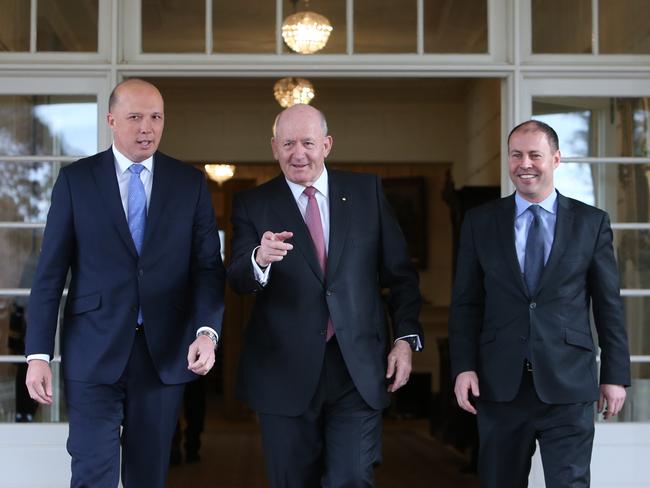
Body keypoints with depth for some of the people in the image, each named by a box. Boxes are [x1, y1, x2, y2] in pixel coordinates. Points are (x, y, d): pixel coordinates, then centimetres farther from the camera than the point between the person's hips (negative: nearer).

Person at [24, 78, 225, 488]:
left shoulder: (190, 183, 5)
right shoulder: (76, 179, 2)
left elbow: (208, 266, 2)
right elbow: (50, 272, 0)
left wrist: (207, 331, -15)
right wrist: (39, 354, -5)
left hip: (165, 352, 2)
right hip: (94, 351, -1)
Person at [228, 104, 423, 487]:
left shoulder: (367, 191, 7)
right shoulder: (252, 204, 3)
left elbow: (399, 272, 10)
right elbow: (238, 281, -9)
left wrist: (406, 338, 1)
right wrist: (259, 260, -31)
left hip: (359, 369, 0)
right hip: (286, 373, 0)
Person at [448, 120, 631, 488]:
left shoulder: (592, 222, 4)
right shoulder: (480, 222, 6)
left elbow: (609, 304, 5)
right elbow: (466, 303, 5)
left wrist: (616, 374, 3)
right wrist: (464, 368, -3)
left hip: (568, 386, -1)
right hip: (500, 384, 2)